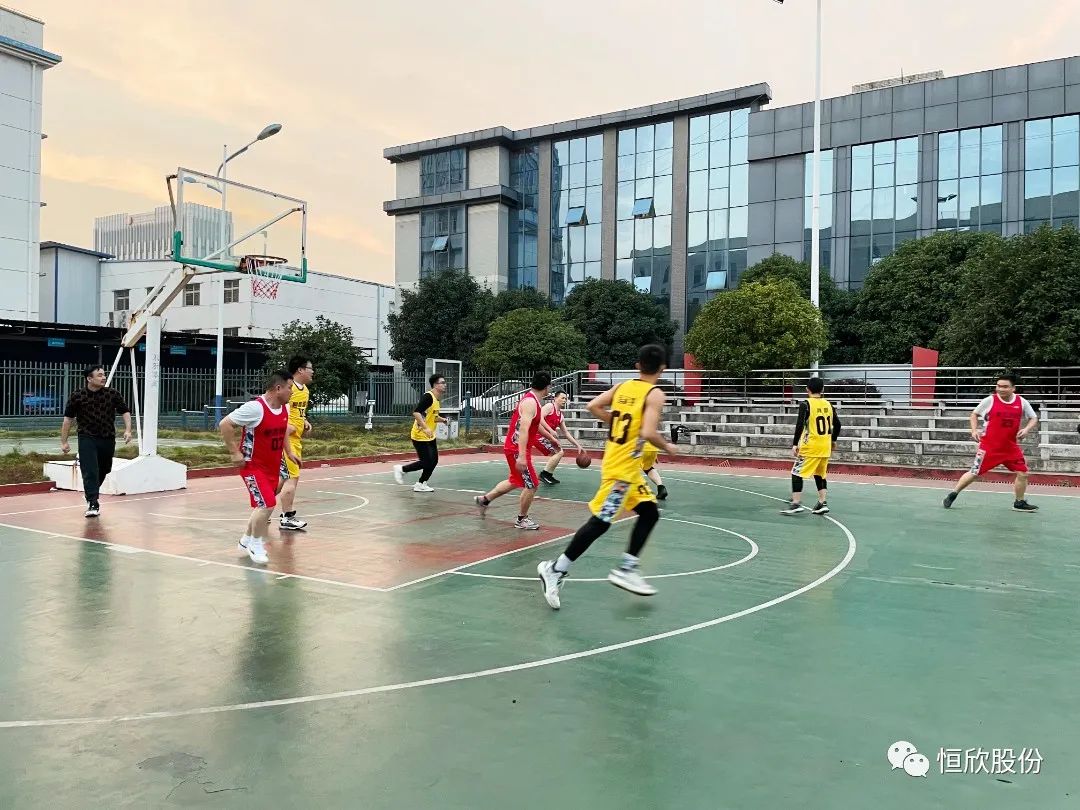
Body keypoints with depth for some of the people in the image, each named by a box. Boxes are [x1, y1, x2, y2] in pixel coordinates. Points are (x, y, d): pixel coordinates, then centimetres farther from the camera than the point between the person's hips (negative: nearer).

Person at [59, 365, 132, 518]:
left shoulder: (113, 394, -1)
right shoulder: (78, 396, -4)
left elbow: (125, 411, 4)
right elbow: (68, 419, 2)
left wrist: (128, 430, -11)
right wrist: (64, 441, 2)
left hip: (108, 439, 3)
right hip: (87, 438, -3)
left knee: (103, 471, 17)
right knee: (90, 472, -13)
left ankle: (90, 493, 44)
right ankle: (93, 505, -11)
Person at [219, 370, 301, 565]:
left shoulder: (285, 408, 1)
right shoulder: (255, 408, -24)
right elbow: (224, 424, -20)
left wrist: (289, 452, 13)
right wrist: (235, 452, -19)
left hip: (273, 466, 8)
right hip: (253, 465, -8)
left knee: (264, 505, 16)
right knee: (267, 504, -15)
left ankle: (247, 540, 36)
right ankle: (256, 545, 5)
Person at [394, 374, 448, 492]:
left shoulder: (436, 399, 10)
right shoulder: (428, 397, -19)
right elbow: (416, 413, -29)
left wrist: (441, 419, 8)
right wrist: (426, 428, -34)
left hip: (430, 436, 9)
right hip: (420, 436, -9)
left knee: (434, 461, 7)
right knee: (426, 462, -7)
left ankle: (421, 484, 18)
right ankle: (401, 469, 11)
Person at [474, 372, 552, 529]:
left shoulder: (533, 400, 10)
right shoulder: (530, 402, -21)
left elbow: (539, 423, 26)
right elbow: (523, 430, -30)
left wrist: (552, 438, 36)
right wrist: (521, 456, -35)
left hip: (513, 448, 10)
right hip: (517, 449, -10)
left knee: (515, 481, 25)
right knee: (531, 485, -2)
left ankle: (484, 499, 34)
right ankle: (522, 519, 13)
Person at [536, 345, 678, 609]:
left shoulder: (622, 386, 9)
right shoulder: (655, 394, -12)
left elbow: (593, 406, 6)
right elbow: (648, 433, -23)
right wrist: (667, 447, -5)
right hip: (622, 467, -9)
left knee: (649, 512, 16)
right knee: (600, 522, -6)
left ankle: (626, 569, 16)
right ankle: (555, 570, -2)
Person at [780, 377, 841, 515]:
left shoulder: (806, 404, -9)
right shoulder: (828, 404, 8)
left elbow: (800, 425, -17)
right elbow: (837, 425, 13)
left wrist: (795, 444, -14)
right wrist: (832, 441, 26)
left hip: (810, 447, -6)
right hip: (825, 447, 6)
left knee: (797, 473, 0)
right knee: (821, 475, 18)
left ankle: (796, 503, -7)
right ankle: (823, 503, 14)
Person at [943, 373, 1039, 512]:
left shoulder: (1022, 402, -2)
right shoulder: (990, 400, -9)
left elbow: (1034, 418, 11)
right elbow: (974, 414, 6)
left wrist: (1026, 429, -9)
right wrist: (974, 430, -7)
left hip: (1011, 447, 3)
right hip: (989, 446, -3)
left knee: (1023, 473, 2)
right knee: (974, 473, -4)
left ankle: (1019, 503, 23)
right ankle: (952, 495, 13)